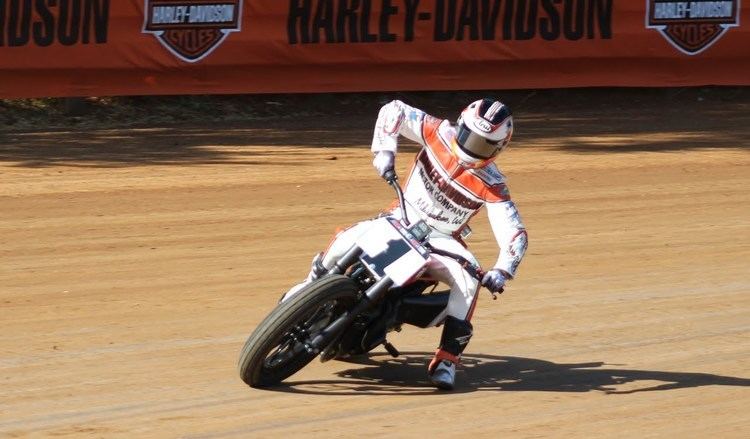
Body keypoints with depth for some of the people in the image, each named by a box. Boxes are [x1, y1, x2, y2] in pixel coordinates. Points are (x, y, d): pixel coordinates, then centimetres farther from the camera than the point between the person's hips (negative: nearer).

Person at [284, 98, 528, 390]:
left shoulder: (492, 185, -17)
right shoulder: (440, 133, -12)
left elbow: (514, 233, -20)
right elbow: (393, 111, -6)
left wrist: (502, 272, -36)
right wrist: (385, 150, -19)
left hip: (441, 241, -2)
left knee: (469, 276, -32)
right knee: (352, 238, -24)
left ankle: (447, 358, -25)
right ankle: (314, 283, 8)